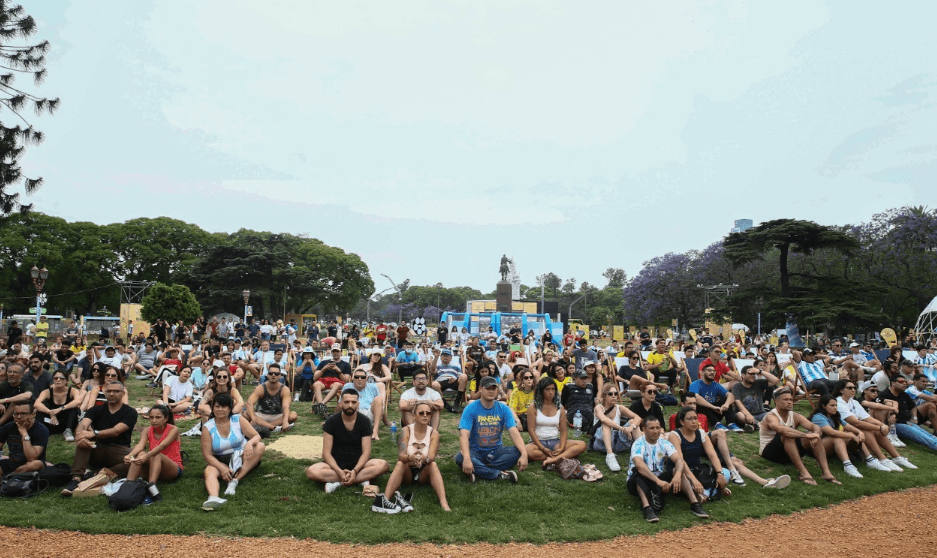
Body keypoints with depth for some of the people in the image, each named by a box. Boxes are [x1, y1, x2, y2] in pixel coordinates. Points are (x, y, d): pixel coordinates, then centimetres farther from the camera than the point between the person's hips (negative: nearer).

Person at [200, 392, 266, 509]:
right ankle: (213, 497, -62)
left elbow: (257, 436, -6)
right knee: (209, 471, -32)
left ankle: (235, 480, -30)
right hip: (220, 461, -1)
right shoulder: (207, 428, -5)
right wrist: (222, 468, -26)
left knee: (260, 446, -24)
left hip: (241, 458, 1)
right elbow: (207, 455, -8)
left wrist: (250, 443, -32)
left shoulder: (238, 420, -2)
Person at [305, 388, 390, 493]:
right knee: (311, 472, -31)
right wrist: (339, 471, -27)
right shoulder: (331, 421, -7)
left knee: (384, 465, -28)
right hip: (335, 464, 0)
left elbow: (366, 452, -8)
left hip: (358, 463, 1)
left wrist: (354, 471, -26)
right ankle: (361, 479, -25)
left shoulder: (364, 421, -5)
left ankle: (338, 483, -25)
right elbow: (326, 453, -10)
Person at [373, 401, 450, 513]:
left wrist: (425, 458, -46)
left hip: (425, 474, 0)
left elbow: (432, 456, -21)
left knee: (433, 464, -30)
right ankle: (385, 499, -47)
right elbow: (401, 455, -21)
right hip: (407, 472, 0)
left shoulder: (433, 433, -5)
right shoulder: (406, 430, -7)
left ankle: (444, 503, -46)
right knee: (399, 464, -30)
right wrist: (410, 458, -45)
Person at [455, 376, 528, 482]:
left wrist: (524, 454, -31)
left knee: (519, 452, -25)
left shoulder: (503, 409, -3)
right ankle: (500, 474, -26)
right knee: (460, 458, -34)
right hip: (476, 451, -2)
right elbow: (464, 435, -23)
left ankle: (478, 470, -26)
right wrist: (467, 458, -41)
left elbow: (514, 433, -13)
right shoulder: (471, 409, -11)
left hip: (496, 451, 3)